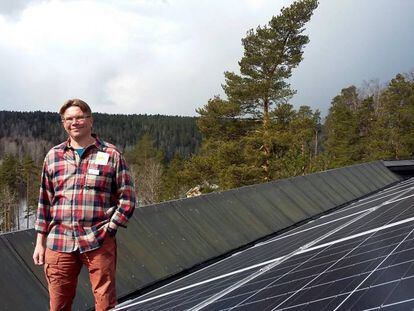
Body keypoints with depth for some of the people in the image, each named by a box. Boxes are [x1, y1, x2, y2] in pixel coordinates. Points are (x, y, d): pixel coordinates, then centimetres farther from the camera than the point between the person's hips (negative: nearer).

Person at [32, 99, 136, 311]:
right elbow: (45, 202, 15)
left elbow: (127, 199, 3)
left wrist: (109, 229, -7)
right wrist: (40, 242, 12)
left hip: (99, 243, -3)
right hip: (58, 243, 3)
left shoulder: (111, 155, 3)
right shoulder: (53, 156, 12)